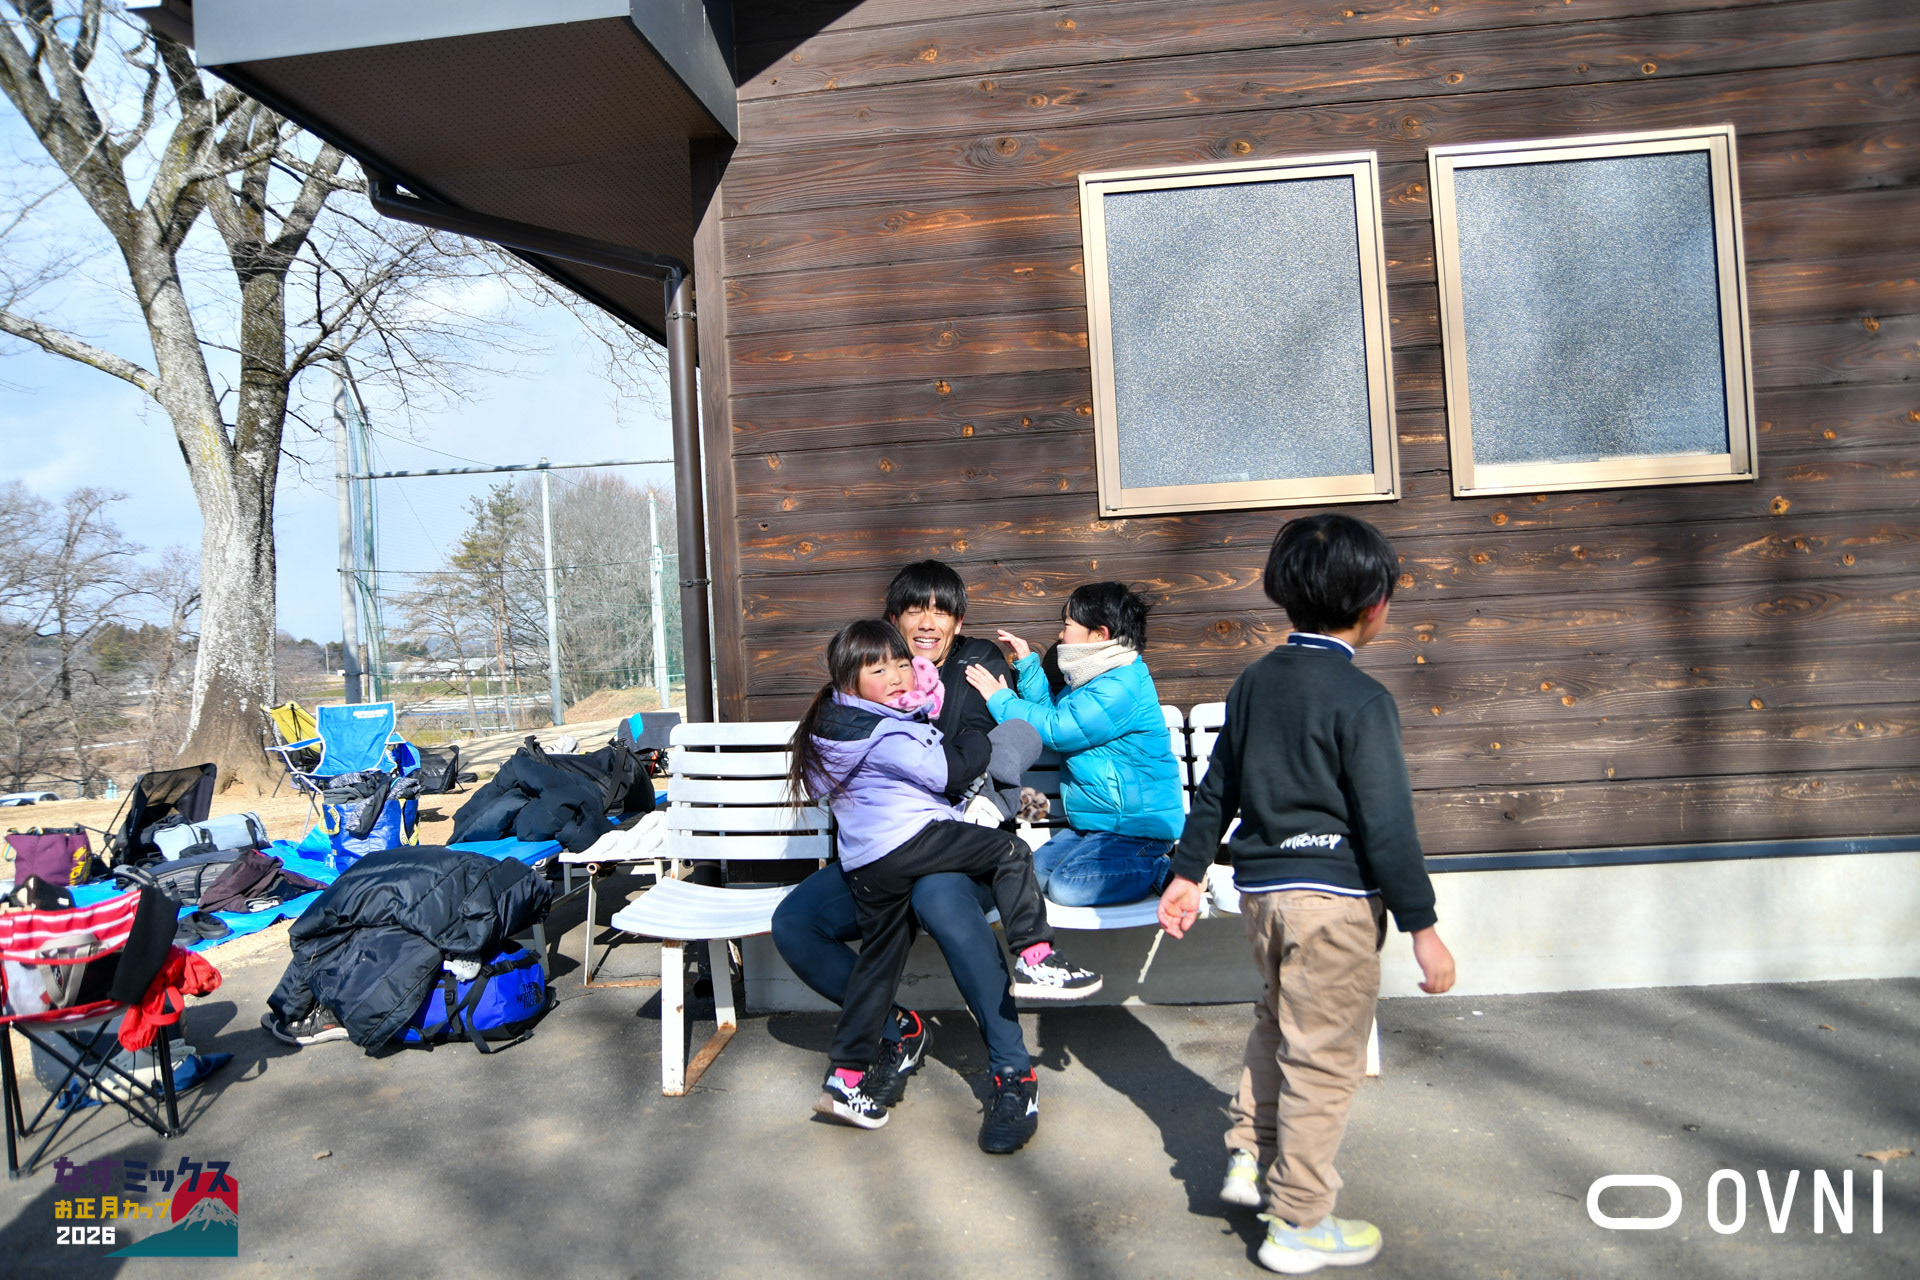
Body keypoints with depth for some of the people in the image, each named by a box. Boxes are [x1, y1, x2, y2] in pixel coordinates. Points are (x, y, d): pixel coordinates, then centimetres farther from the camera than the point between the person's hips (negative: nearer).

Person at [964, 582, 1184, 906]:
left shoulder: (1120, 688, -21)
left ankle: (1164, 872, -8)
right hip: (1094, 821, 11)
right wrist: (1027, 663, 17)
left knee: (1065, 885, -23)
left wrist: (1001, 700, -9)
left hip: (1137, 824, -10)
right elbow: (1050, 710, 26)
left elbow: (1055, 729, -21)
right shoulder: (1094, 679, 13)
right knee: (1036, 871, 1)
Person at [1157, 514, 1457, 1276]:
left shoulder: (1254, 681, 5)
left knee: (1277, 1021, 27)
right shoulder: (1361, 698, -16)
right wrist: (1422, 926, -10)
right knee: (1324, 1056, 6)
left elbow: (1217, 788, 11)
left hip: (1260, 888, 7)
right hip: (1333, 897, -7)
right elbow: (1386, 822, -17)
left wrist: (1188, 872, 18)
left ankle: (1250, 1157, 32)